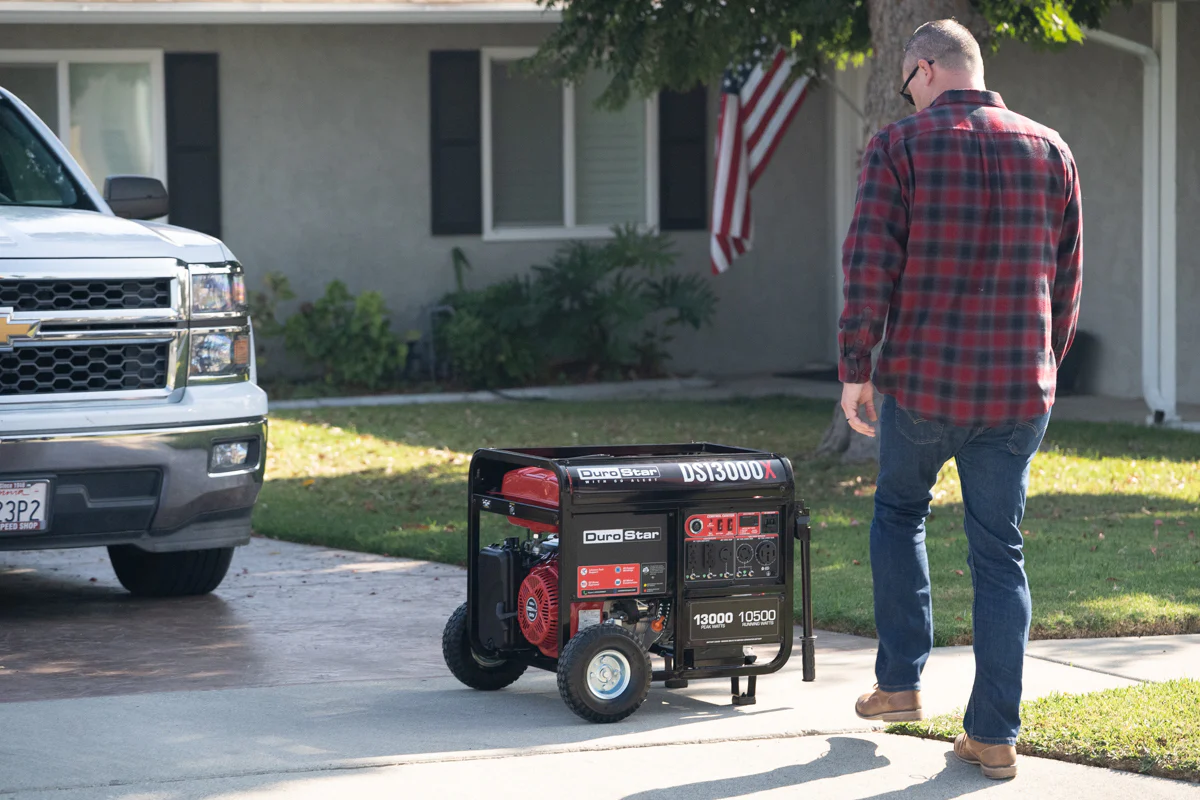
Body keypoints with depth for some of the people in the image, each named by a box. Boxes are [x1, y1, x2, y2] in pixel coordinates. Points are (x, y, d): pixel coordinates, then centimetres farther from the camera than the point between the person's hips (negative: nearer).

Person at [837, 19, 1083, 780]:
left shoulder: (900, 146, -5)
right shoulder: (1048, 150, 6)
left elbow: (870, 265, -10)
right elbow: (1067, 276, 10)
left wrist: (856, 367, -3)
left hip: (922, 382, -2)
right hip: (1019, 390, 2)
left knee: (899, 514, 23)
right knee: (1000, 552, 7)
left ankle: (900, 681, 21)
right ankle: (995, 733, 5)